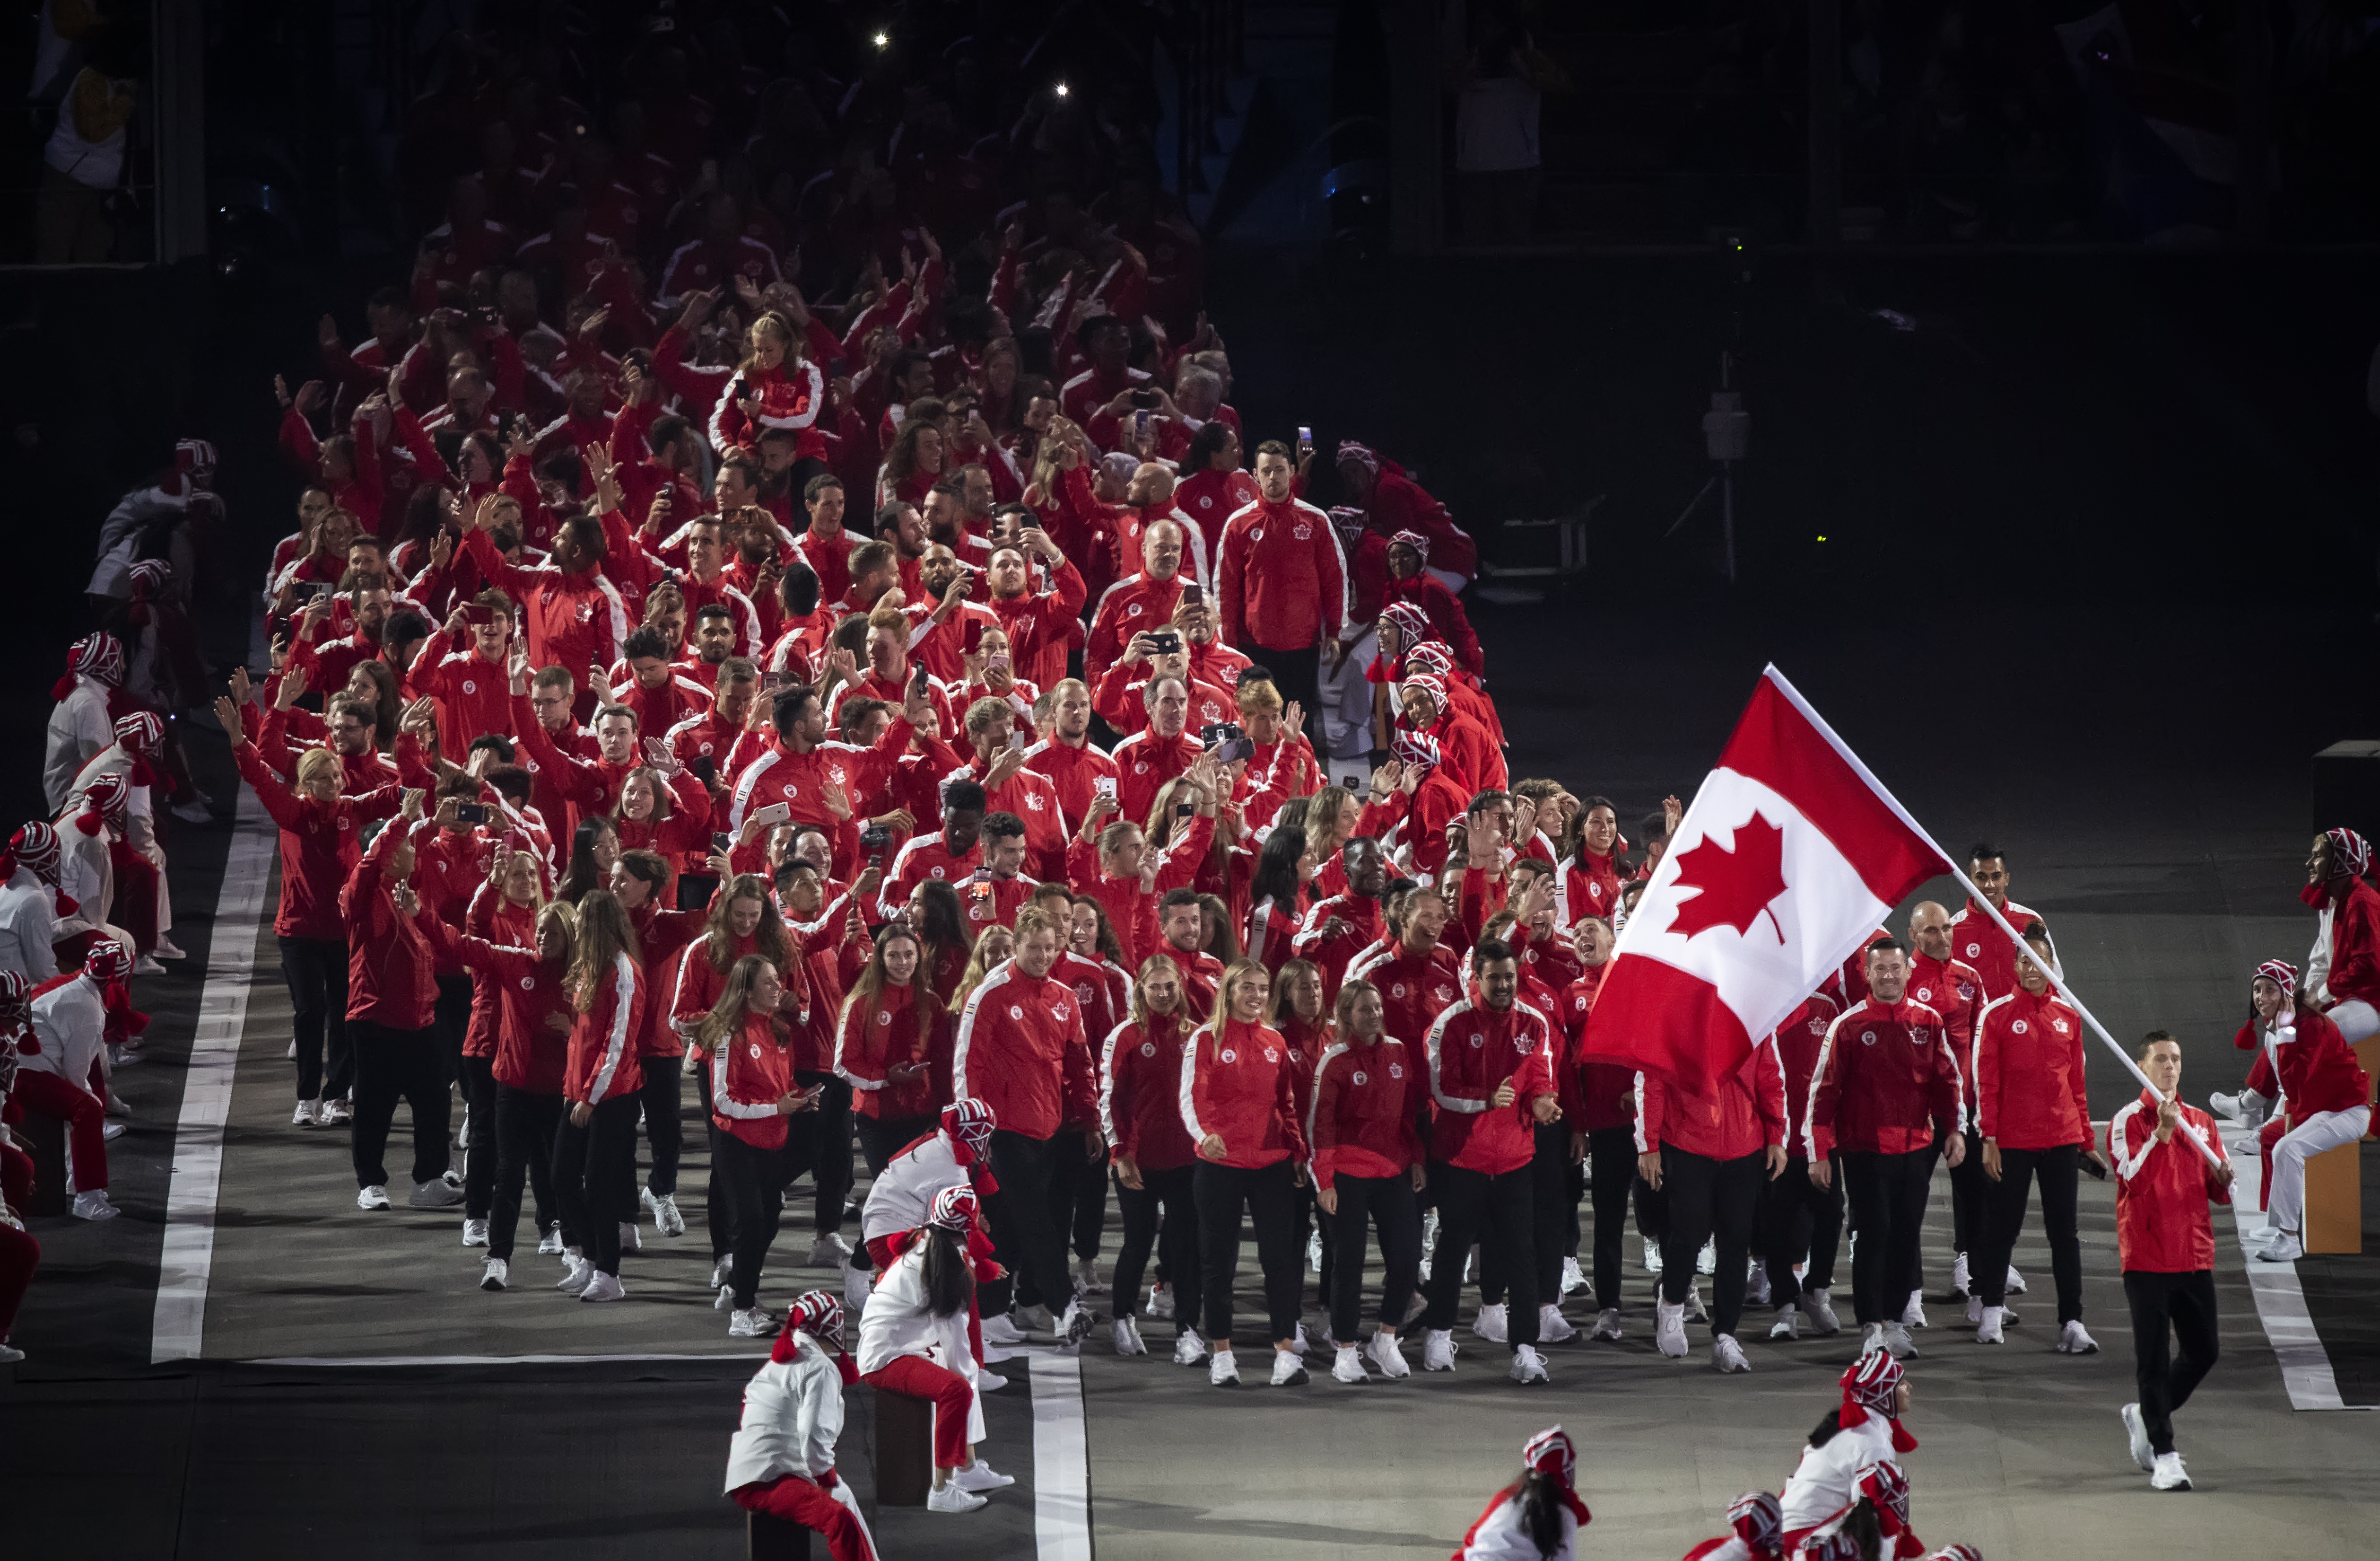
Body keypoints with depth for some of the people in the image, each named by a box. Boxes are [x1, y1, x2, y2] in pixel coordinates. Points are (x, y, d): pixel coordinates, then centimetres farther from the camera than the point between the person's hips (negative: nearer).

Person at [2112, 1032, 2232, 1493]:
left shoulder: (2200, 1122, 14)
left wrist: (2223, 1178, -6)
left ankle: (2145, 1416, 29)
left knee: (2204, 1351, 7)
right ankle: (2163, 1455, -2)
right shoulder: (2128, 1120, -3)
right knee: (2153, 1355, -5)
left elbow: (2219, 1193, 17)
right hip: (2146, 1258, -5)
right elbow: (2135, 1178, -19)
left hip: (2195, 1256, 5)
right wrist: (2162, 1131, -28)